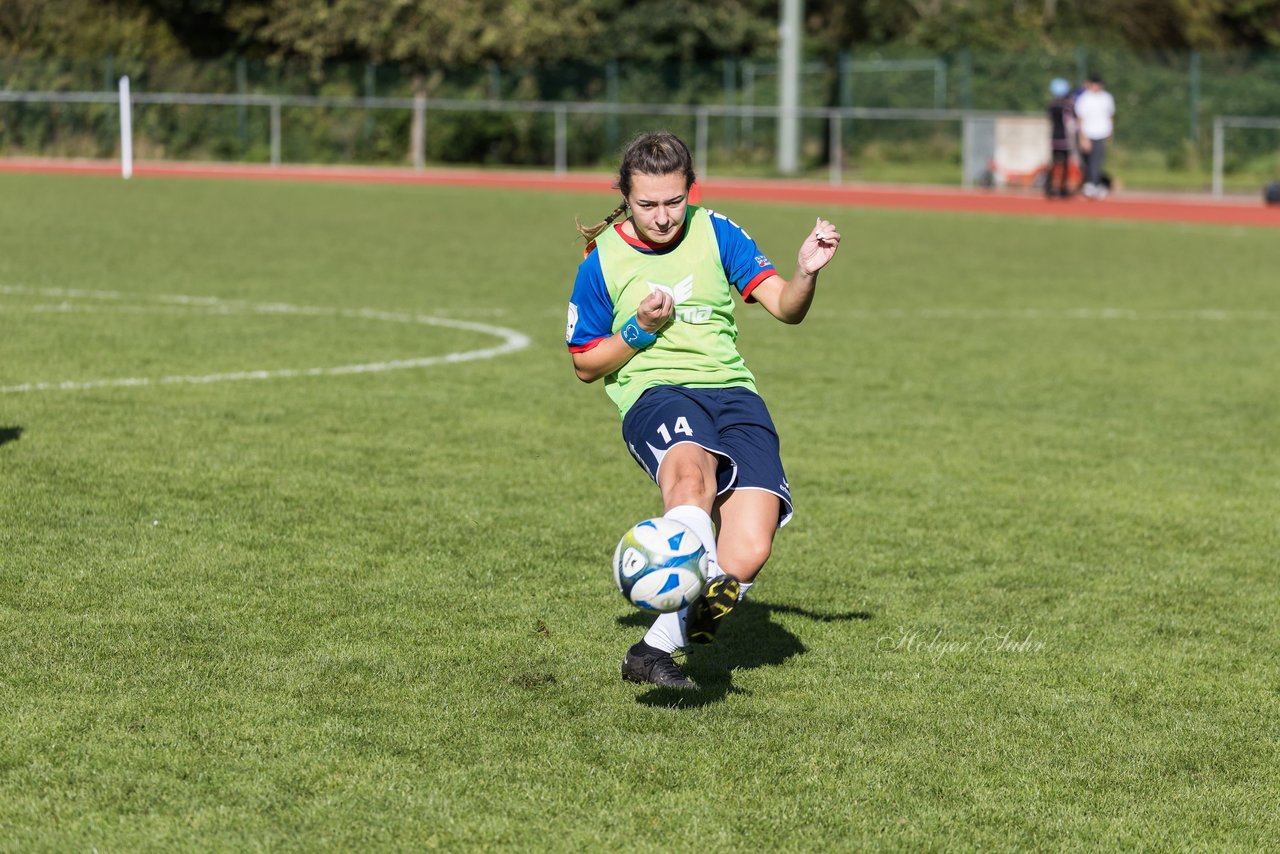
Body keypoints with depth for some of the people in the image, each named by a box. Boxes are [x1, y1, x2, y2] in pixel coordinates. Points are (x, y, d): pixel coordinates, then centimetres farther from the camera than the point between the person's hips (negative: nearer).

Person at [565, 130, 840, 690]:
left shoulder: (715, 234, 10)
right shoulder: (602, 262, 7)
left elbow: (785, 308, 4)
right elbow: (586, 366, 15)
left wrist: (806, 273, -17)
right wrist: (639, 331, -3)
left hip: (732, 391, 2)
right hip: (652, 392, -2)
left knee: (748, 554, -20)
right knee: (690, 466, -41)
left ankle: (654, 649, -8)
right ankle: (706, 589, -64)